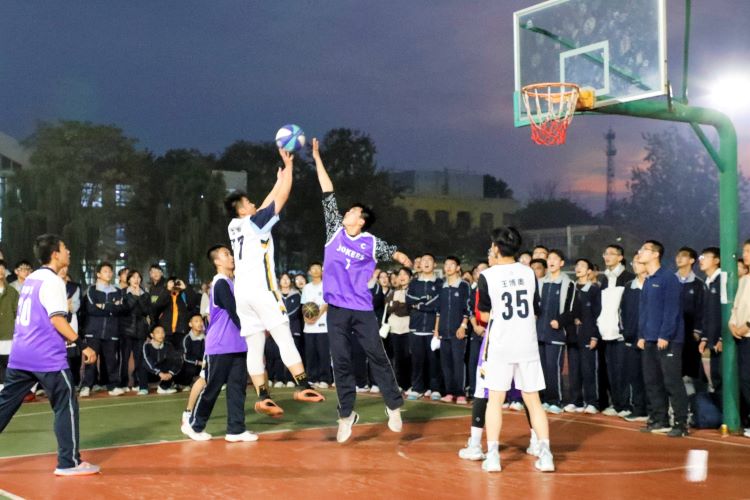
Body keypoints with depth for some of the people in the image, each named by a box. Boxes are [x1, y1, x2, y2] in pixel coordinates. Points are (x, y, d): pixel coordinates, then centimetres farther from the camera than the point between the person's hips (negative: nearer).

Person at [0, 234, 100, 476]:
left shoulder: (30, 279, 15)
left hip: (20, 355, 8)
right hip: (47, 356, -8)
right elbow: (57, 320, -19)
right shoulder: (53, 281, -10)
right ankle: (69, 462, 3)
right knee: (66, 405, 1)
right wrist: (82, 345, -18)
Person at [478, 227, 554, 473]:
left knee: (495, 400, 5)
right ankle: (545, 454, 5)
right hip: (528, 344, 3)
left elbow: (485, 315, 0)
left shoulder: (487, 276, -8)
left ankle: (493, 455, 1)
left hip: (500, 345, -3)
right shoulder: (529, 273, 4)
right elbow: (533, 307, 13)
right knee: (533, 400, 9)